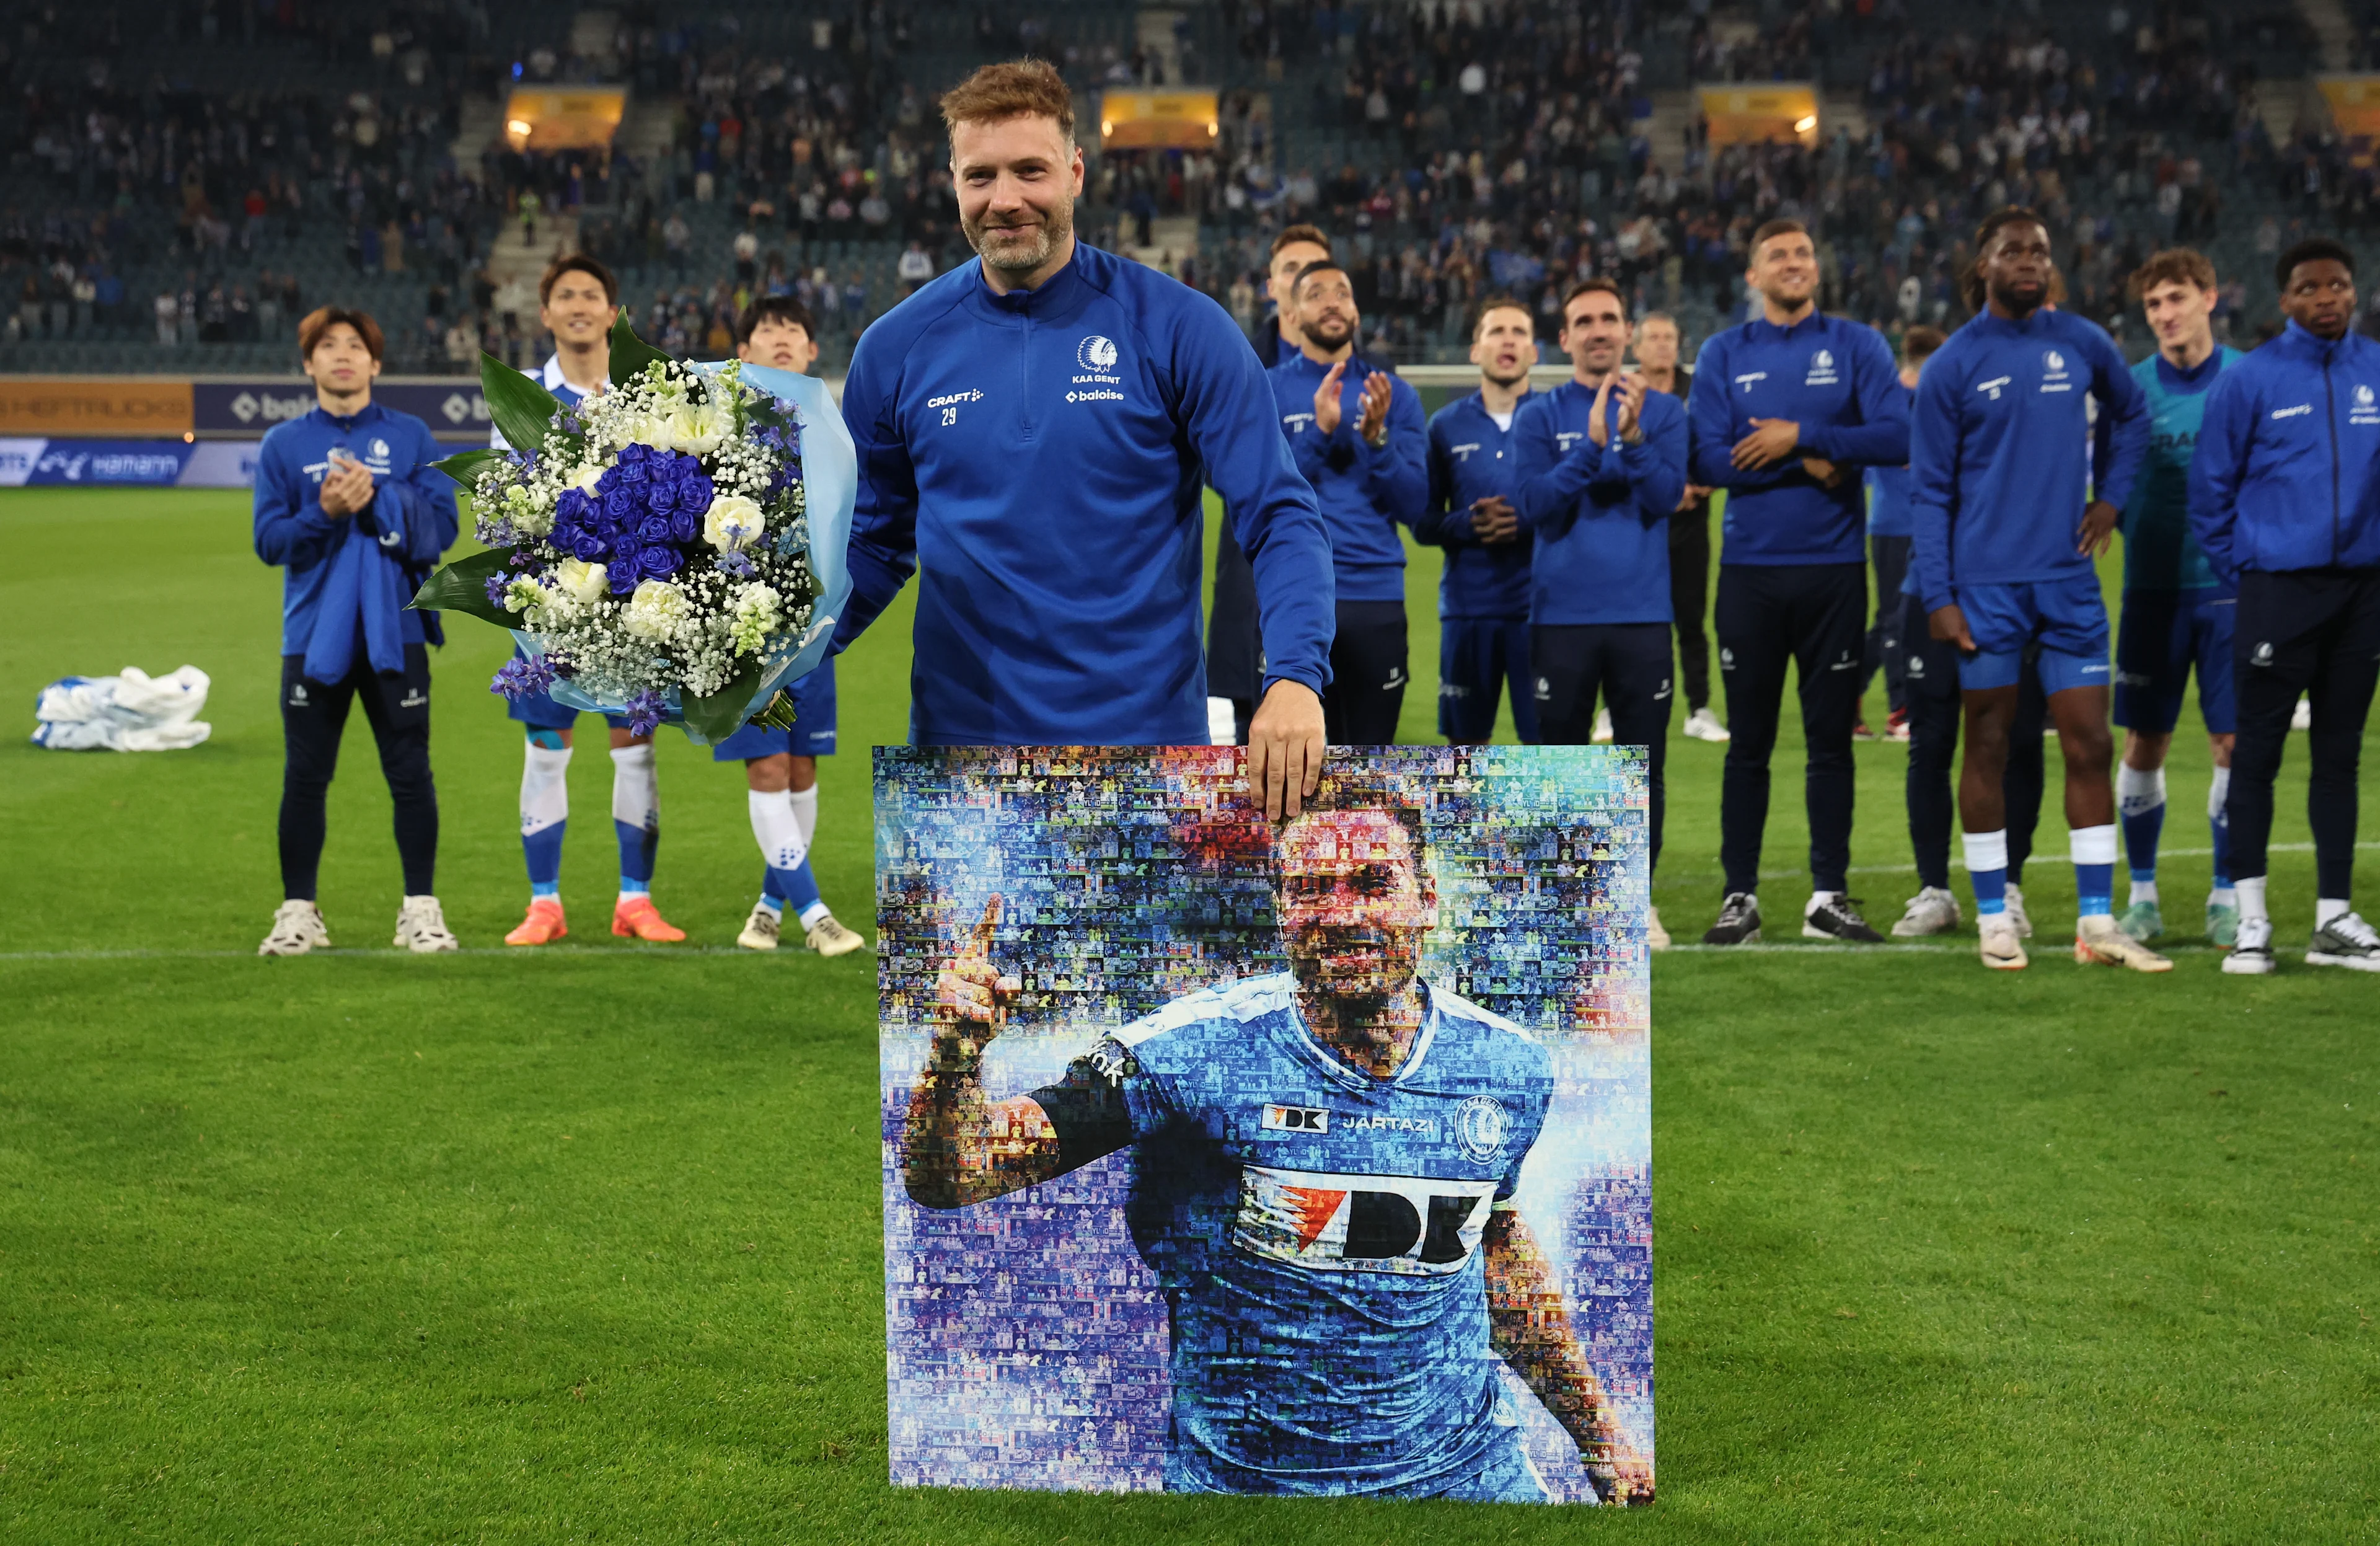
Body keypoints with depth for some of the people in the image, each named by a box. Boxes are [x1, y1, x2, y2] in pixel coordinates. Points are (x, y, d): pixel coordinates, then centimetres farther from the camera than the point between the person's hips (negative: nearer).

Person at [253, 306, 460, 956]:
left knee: (410, 773, 1)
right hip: (314, 633, 1)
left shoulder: (409, 436, 5)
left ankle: (421, 909, 10)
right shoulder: (283, 445, 6)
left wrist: (377, 500, -16)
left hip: (395, 630, -1)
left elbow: (442, 525, -3)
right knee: (305, 776, 4)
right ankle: (298, 913, 13)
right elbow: (269, 541, 0)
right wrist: (324, 513, -16)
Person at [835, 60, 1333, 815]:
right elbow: (873, 542, 13)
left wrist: (1296, 678, -23)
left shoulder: (1179, 328, -5)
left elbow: (1279, 519, -7)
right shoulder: (896, 349, 4)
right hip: (960, 735, 2)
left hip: (1148, 741, -2)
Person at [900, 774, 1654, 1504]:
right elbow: (950, 1178, -17)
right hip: (1238, 1476, -3)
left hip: (1468, 1469, 3)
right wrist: (956, 1055, -37)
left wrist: (1599, 1437, 20)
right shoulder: (1195, 1054, -16)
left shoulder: (1510, 1071, -4)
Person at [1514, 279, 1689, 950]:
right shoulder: (1540, 417, 5)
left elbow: (1667, 496, -7)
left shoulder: (1663, 411, 7)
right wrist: (1591, 442, -19)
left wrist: (1632, 435, -22)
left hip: (1642, 613, 1)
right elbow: (1537, 506, -8)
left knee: (1644, 766, 4)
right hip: (1561, 613, -1)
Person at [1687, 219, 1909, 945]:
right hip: (1749, 569, 0)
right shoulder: (1722, 354, 6)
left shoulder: (1856, 347, 5)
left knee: (1831, 740, 4)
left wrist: (1801, 435, -13)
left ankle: (1829, 897, 10)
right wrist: (1810, 466, -9)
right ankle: (1740, 897, 9)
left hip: (1834, 567, 0)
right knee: (1748, 742, 3)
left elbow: (1897, 437, -8)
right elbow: (1707, 458, -5)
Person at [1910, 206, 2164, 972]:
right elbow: (1930, 491, -2)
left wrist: (2111, 495, 11)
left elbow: (2130, 412, 25)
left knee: (2090, 745, 1)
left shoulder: (2083, 344, 6)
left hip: (2068, 579, 3)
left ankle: (2098, 923, 6)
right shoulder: (1952, 366, -3)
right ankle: (1994, 918, 13)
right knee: (1988, 748, 4)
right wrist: (1937, 596, -8)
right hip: (1986, 584, -3)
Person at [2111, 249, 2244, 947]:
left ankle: (2227, 894, 11)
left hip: (2229, 584, -1)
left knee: (2234, 740, -2)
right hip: (2152, 587, 1)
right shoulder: (2129, 387, 3)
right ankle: (2142, 894, 16)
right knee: (2143, 741, 3)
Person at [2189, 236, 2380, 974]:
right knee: (2258, 751, -1)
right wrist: (2240, 573, 0)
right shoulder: (2248, 380, -4)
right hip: (2278, 591, -3)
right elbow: (2211, 488, 1)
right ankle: (2251, 919, 6)